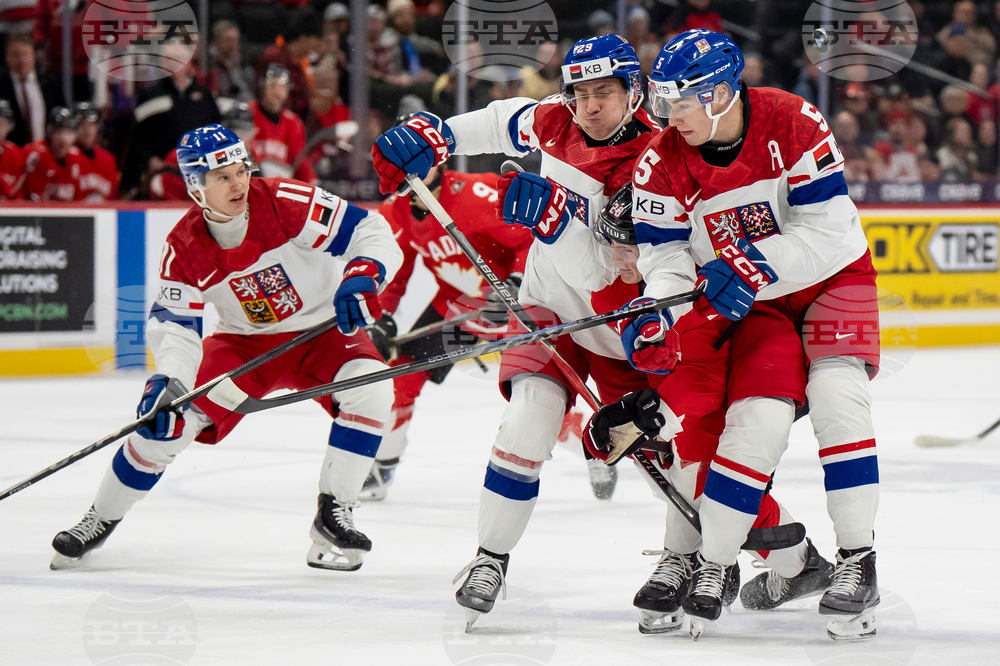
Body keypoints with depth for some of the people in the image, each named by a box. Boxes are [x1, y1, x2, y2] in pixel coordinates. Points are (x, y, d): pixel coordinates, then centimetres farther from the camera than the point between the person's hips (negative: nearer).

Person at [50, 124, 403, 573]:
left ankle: (333, 514, -16)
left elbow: (372, 232, -24)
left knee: (370, 386, -31)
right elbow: (174, 324, -16)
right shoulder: (184, 247, -15)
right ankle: (102, 518, 11)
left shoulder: (286, 204, -24)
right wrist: (168, 379, -36)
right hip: (243, 342, 2)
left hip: (321, 331, -2)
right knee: (169, 414, -13)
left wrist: (361, 278, -44)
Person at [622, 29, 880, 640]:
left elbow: (827, 231, -24)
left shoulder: (794, 125, -23)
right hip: (753, 298, 2)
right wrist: (658, 318, -31)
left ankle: (859, 564, -16)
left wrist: (755, 266, -35)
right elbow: (666, 257, -11)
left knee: (836, 394, -23)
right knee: (757, 418, -15)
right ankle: (709, 573, -2)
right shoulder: (663, 163, -12)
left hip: (833, 277, -2)